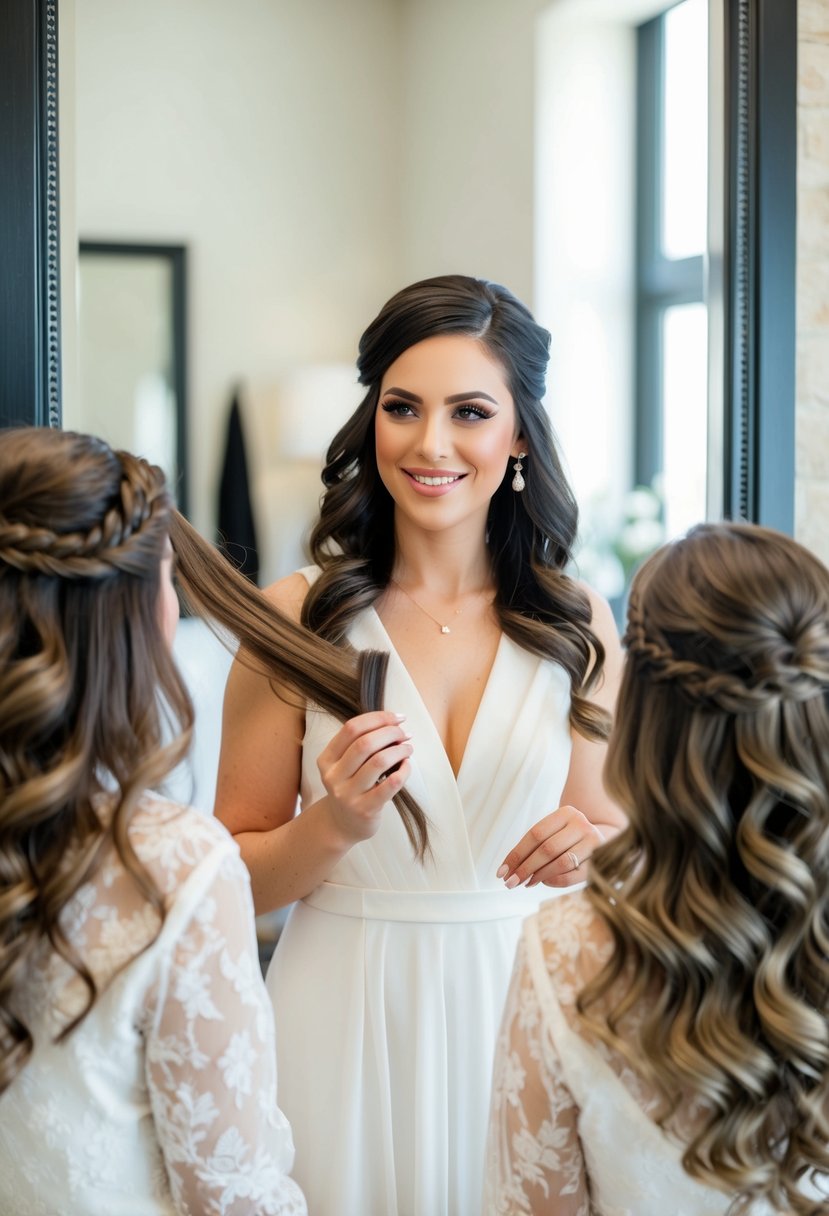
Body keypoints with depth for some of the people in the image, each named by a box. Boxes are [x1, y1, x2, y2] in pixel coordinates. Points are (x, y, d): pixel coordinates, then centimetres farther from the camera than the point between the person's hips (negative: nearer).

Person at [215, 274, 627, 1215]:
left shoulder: (578, 627, -1)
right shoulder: (298, 617, -7)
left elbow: (611, 842, 8)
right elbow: (238, 877, -3)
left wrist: (588, 850, -13)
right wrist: (334, 824, -21)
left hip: (521, 1008, 2)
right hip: (347, 1013, -1)